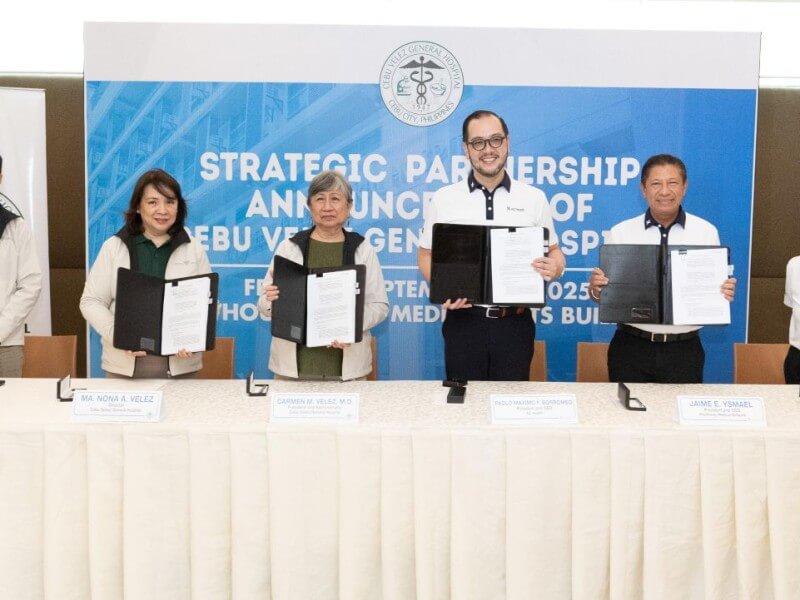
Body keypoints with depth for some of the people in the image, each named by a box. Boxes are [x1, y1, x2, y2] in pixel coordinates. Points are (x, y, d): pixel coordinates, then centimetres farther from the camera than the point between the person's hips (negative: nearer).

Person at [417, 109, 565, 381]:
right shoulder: (444, 199, 3)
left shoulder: (534, 198, 4)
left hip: (515, 322, 0)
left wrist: (555, 266, -12)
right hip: (463, 320, 0)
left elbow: (553, 251, 11)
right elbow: (426, 254, 9)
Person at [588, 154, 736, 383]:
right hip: (631, 348, 0)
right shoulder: (620, 233, 2)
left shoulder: (706, 232, 3)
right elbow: (603, 292, 5)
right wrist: (596, 288, -17)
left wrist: (725, 293, -15)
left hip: (684, 350, 0)